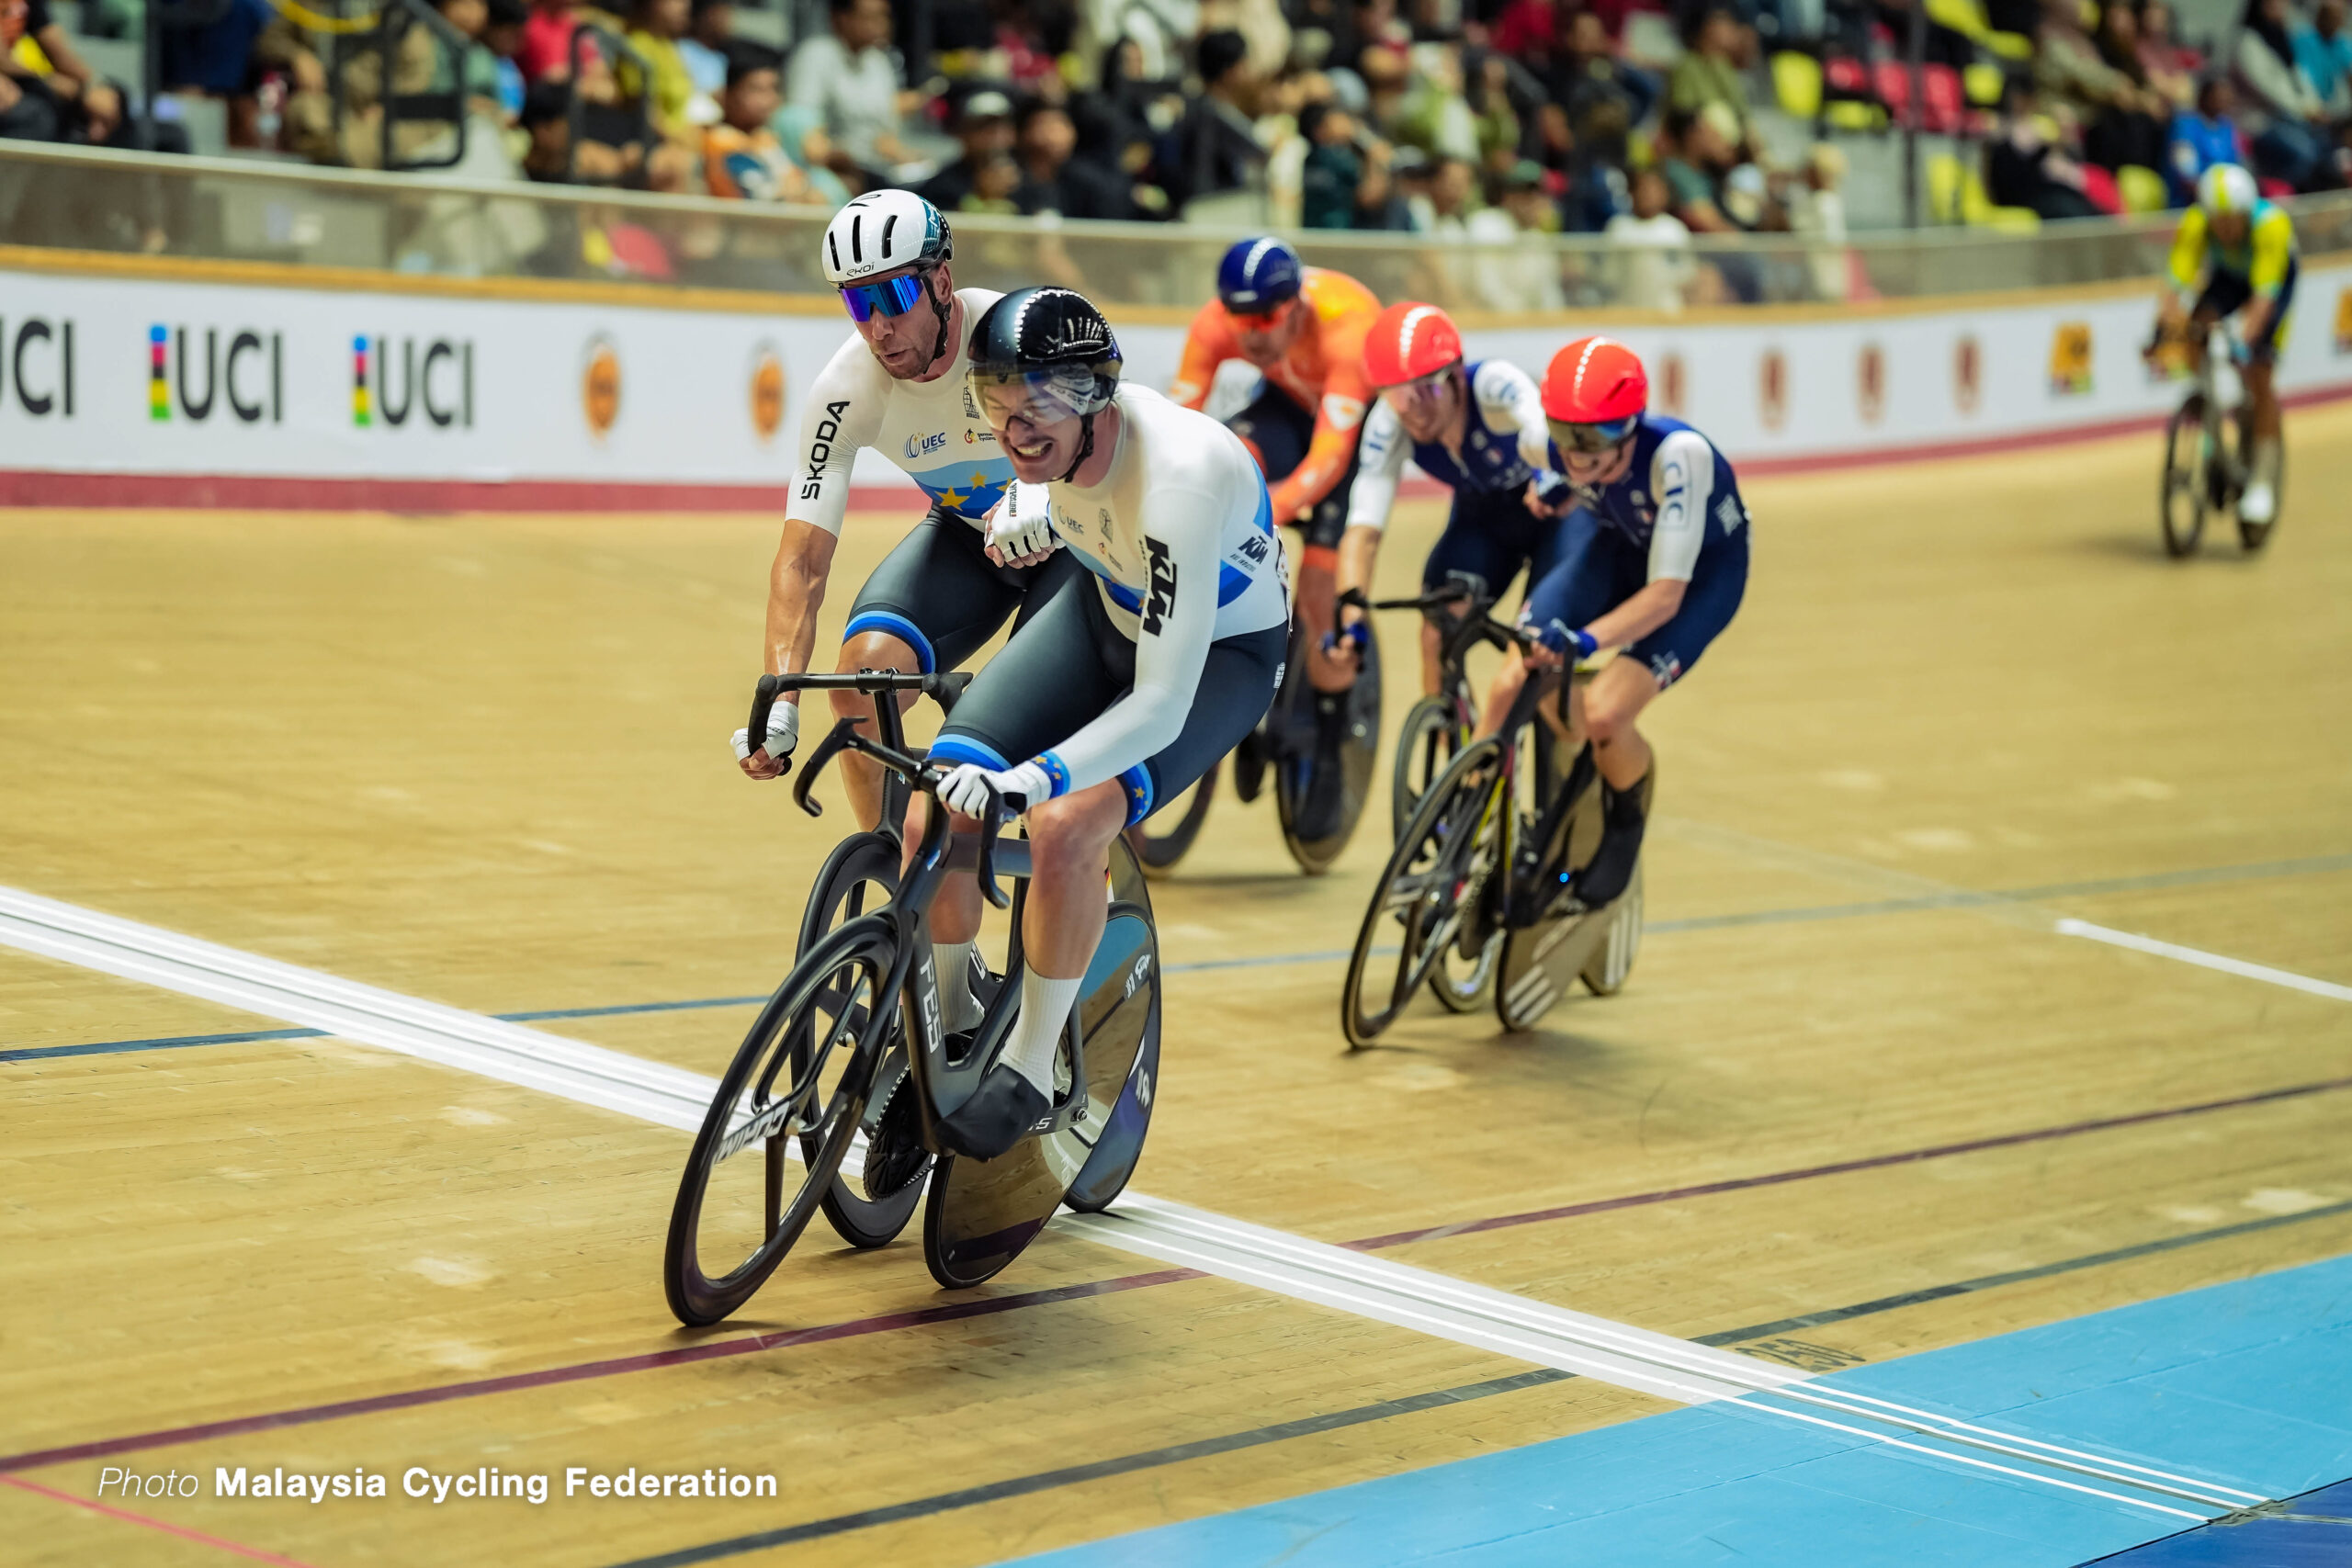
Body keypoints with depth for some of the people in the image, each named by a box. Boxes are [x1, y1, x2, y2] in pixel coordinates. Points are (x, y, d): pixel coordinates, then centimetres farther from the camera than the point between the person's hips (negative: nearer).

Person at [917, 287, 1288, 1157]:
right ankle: (945, 1029, 11)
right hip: (1105, 607, 6)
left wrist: (1034, 778, -51)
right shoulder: (1060, 429, -21)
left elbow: (1162, 702, -42)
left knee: (1066, 825, -31)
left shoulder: (1178, 481, -40)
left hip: (1219, 653, -6)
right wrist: (1031, 508, 9)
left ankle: (1030, 1070, -12)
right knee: (937, 811, -14)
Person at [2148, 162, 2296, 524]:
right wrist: (2164, 325, -56)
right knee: (2196, 328, -27)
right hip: (2227, 276, 3)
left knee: (2259, 374, -13)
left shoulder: (2272, 224, -39)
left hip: (2277, 278, -3)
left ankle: (2262, 481, -4)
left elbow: (2264, 295, -45)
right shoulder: (2195, 223, -33)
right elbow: (2177, 281, -39)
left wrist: (2244, 337, -59)